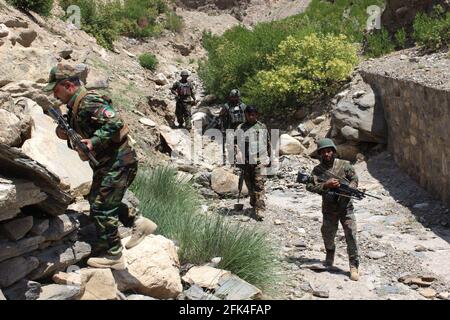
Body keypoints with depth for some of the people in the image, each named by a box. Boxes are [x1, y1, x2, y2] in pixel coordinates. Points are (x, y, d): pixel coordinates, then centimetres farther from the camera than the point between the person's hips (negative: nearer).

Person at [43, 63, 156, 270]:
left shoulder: (89, 103, -20)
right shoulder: (75, 106, 12)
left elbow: (116, 123, -29)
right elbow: (76, 129, 22)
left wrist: (94, 142, -28)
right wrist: (62, 131, 1)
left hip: (118, 162, -10)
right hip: (106, 163, 10)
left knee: (101, 206, -4)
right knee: (98, 200, 20)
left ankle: (112, 256, 8)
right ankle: (138, 223, 24)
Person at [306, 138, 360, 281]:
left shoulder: (344, 165, -1)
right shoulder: (317, 170, -1)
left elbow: (354, 179, 3)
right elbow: (310, 186, -11)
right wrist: (326, 185, -25)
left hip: (346, 207, -1)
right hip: (329, 210, 1)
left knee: (351, 236, -10)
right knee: (328, 236, 10)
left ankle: (354, 266, -5)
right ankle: (330, 252, 43)